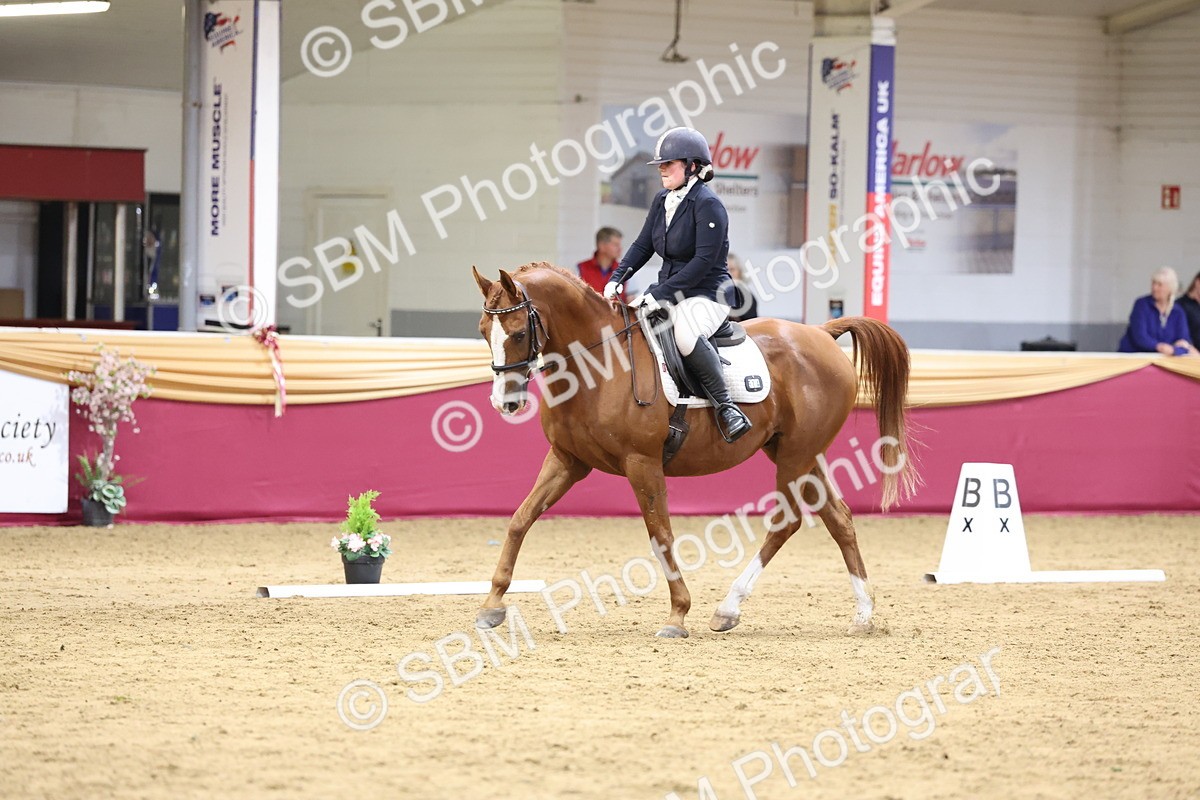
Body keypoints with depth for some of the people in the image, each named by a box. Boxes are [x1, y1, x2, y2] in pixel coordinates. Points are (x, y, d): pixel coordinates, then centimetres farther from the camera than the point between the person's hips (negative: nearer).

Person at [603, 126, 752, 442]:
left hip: (707, 294, -9)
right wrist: (617, 279, -2)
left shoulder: (708, 205, -15)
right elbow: (643, 245, 15)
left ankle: (726, 406, -28)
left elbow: (705, 260, -21)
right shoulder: (662, 201, 11)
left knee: (686, 335, -39)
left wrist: (661, 292, -24)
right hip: (669, 292, 9)